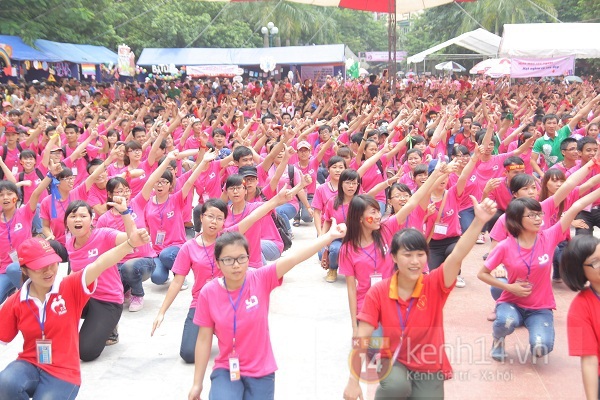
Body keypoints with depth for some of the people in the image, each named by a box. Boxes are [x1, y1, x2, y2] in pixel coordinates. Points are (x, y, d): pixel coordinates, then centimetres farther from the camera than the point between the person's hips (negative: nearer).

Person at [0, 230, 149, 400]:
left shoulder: (71, 288, -9)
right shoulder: (15, 303, -2)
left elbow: (99, 264, -26)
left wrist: (130, 243, -40)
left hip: (63, 373, -1)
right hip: (29, 365, 2)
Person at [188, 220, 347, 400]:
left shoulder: (261, 280, -12)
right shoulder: (208, 293, -10)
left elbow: (293, 258, -24)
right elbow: (204, 339, -3)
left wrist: (329, 236, -34)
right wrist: (197, 383, 2)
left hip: (260, 371, 1)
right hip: (226, 370, 0)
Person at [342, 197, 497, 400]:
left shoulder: (435, 285, -13)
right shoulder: (377, 292, -12)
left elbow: (457, 256, -30)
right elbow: (362, 338, -12)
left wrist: (479, 221, -46)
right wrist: (353, 381, -15)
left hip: (429, 367, 2)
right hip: (394, 361, -2)